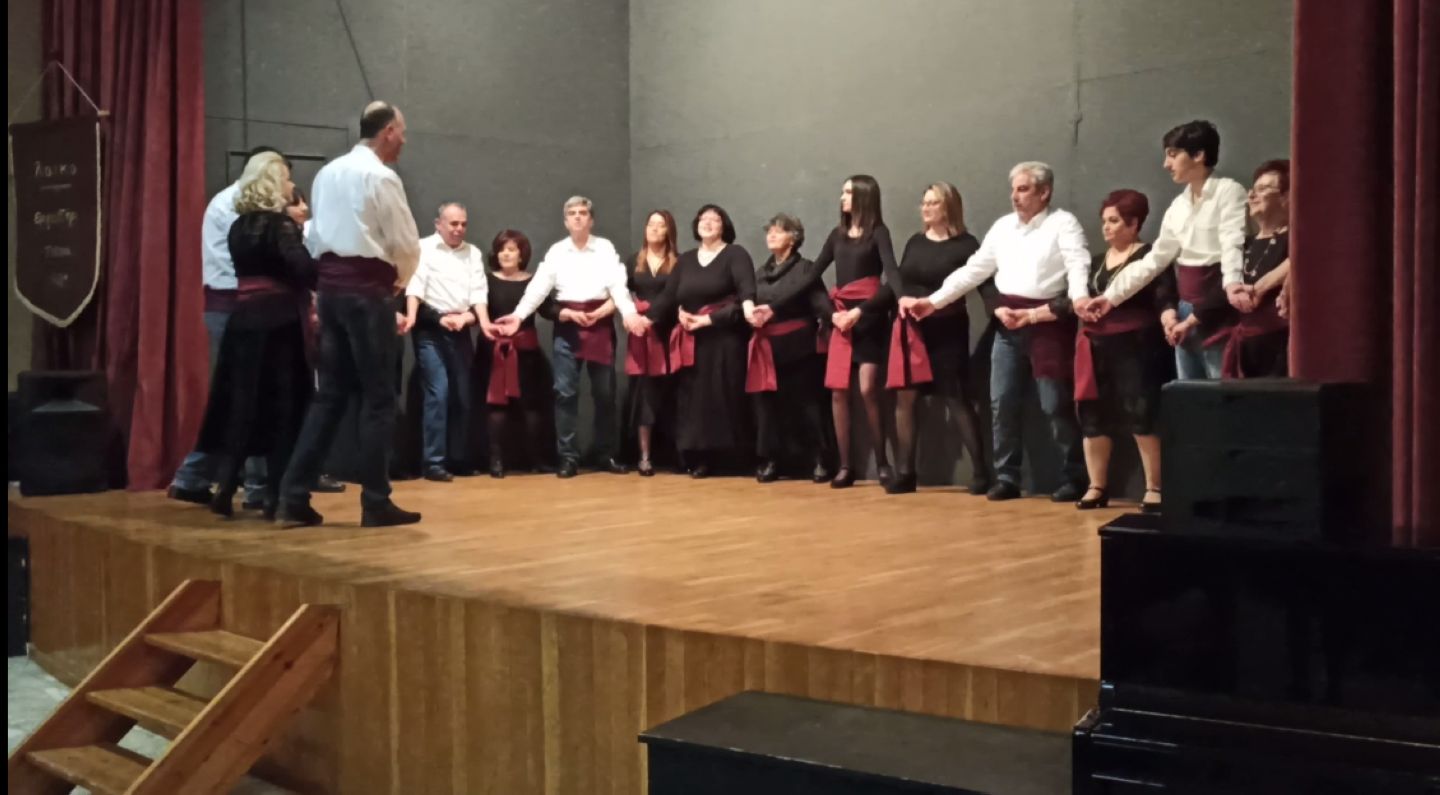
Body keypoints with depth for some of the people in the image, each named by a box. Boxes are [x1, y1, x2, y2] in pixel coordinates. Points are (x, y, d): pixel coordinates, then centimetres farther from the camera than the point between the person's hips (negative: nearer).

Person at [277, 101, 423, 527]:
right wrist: (397, 281, 11)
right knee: (378, 399, -1)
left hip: (330, 286, 8)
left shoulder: (327, 173, 15)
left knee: (329, 394, 10)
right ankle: (376, 503, 3)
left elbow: (318, 236, 16)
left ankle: (294, 496, 7)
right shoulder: (382, 177, -9)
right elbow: (407, 245, -9)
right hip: (367, 291, -8)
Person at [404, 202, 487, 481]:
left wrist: (471, 315, -13)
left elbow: (478, 292, 6)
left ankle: (458, 459, 16)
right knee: (438, 392, -12)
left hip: (461, 330, 5)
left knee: (462, 395, 7)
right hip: (431, 329, -5)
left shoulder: (474, 254, 14)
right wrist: (411, 317, -28)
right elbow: (415, 286, -13)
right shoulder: (423, 248, -1)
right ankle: (434, 462, -7)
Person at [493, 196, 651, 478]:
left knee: (605, 392, 5)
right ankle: (568, 457, 5)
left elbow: (618, 285, -7)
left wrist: (630, 313, -24)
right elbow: (538, 287, -1)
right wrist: (518, 316, -14)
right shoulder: (556, 252, 6)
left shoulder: (605, 248, 3)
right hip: (566, 326, 1)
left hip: (600, 324, 0)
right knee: (565, 392, -1)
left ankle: (607, 455, 16)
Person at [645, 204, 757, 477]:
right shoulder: (685, 260, 17)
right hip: (691, 342, 5)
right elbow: (668, 296, 13)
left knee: (722, 396, -9)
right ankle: (699, 456, 3)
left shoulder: (735, 254, 2)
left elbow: (746, 285, -16)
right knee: (693, 398, 0)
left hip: (724, 339, -5)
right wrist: (646, 318, 0)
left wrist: (747, 306, -36)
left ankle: (724, 455, -4)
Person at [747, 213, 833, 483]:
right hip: (766, 347, 5)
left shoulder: (805, 269, 0)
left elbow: (820, 303, -9)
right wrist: (751, 315, -8)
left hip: (797, 346, -5)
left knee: (805, 402, -1)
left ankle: (819, 461, 5)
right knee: (767, 402, 2)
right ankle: (771, 460, 10)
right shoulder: (761, 273, 16)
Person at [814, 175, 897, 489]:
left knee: (868, 389, -13)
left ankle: (882, 462, 0)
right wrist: (831, 311, -1)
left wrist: (860, 311, -19)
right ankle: (845, 466, 5)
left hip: (869, 319, -5)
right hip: (840, 319, 5)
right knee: (838, 391, -2)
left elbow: (892, 274, -13)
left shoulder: (878, 232, 0)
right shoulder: (837, 234, 15)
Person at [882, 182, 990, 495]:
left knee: (957, 399, -4)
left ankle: (981, 471, 4)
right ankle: (906, 473, 11)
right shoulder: (915, 242, 10)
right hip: (911, 329, 5)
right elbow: (896, 281, 14)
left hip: (946, 329, -5)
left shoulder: (966, 244, -5)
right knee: (905, 397, 3)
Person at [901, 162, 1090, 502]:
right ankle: (1006, 478, 15)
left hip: (1048, 322, -6)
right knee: (1002, 403, 5)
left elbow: (1079, 269, -15)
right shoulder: (1003, 226, 15)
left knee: (1056, 406, -3)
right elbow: (973, 270, 16)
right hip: (1008, 324, 6)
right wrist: (932, 301, 10)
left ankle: (1075, 479, 9)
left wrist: (1081, 304, -35)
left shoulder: (1063, 224, -3)